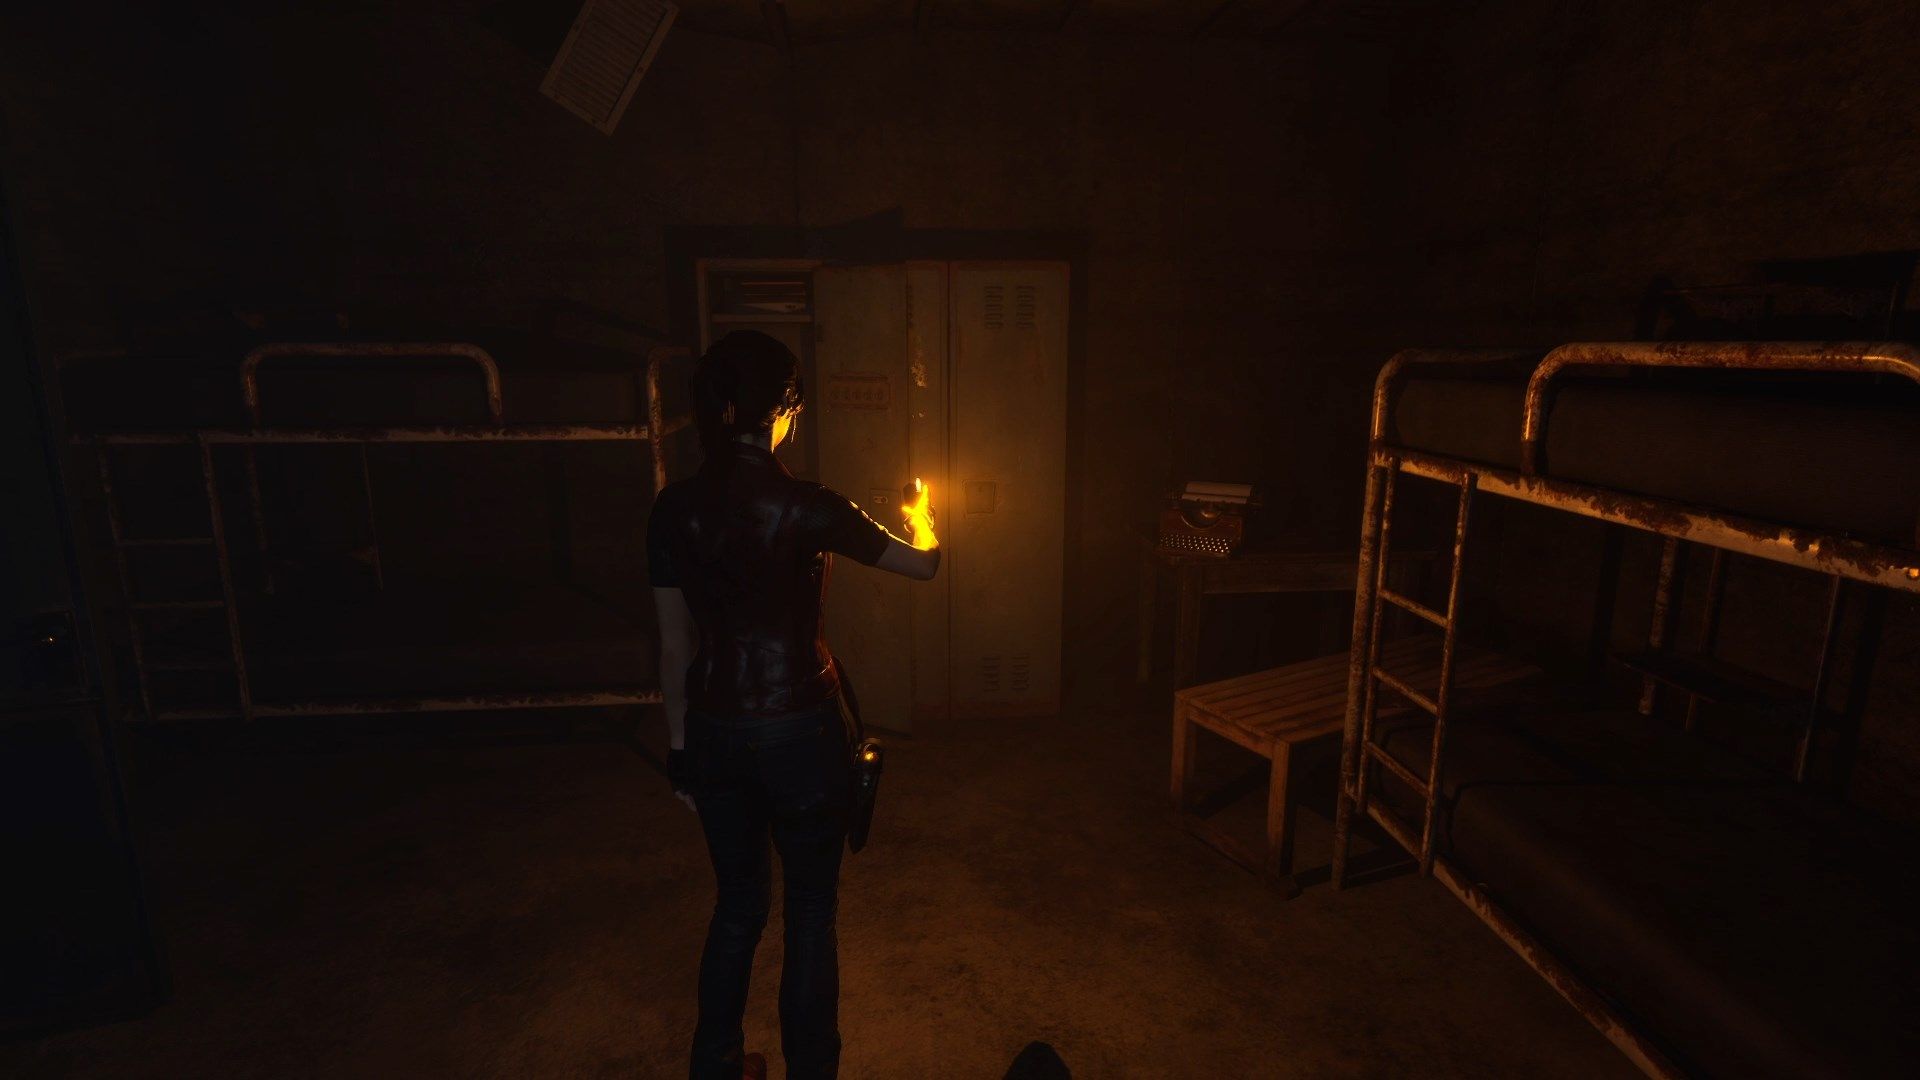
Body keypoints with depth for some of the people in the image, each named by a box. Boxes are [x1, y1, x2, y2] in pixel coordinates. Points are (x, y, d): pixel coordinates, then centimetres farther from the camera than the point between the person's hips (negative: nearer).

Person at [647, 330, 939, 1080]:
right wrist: (920, 518, 20)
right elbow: (924, 563, -3)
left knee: (737, 904, 24)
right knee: (810, 912, 15)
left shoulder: (673, 510, -4)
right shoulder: (807, 508, -17)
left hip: (715, 732, 5)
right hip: (800, 730, -4)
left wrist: (680, 747, 13)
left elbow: (674, 645, 2)